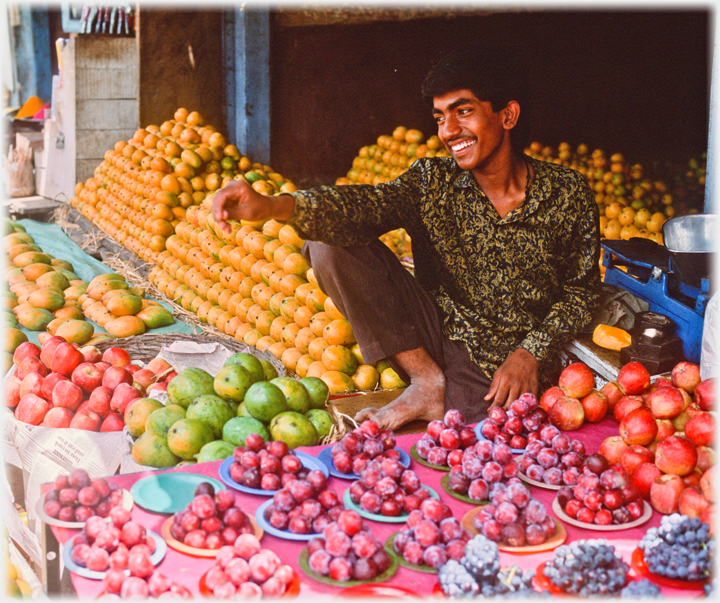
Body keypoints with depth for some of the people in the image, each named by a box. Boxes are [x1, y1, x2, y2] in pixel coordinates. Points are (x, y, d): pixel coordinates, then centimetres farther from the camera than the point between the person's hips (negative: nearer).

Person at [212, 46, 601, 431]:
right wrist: (272, 206, -40)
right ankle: (426, 381, -8)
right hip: (436, 346, 3)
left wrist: (531, 352, -9)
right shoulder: (433, 182, -3)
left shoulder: (566, 193, -4)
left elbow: (582, 289, 5)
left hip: (517, 370, -3)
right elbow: (364, 206, -22)